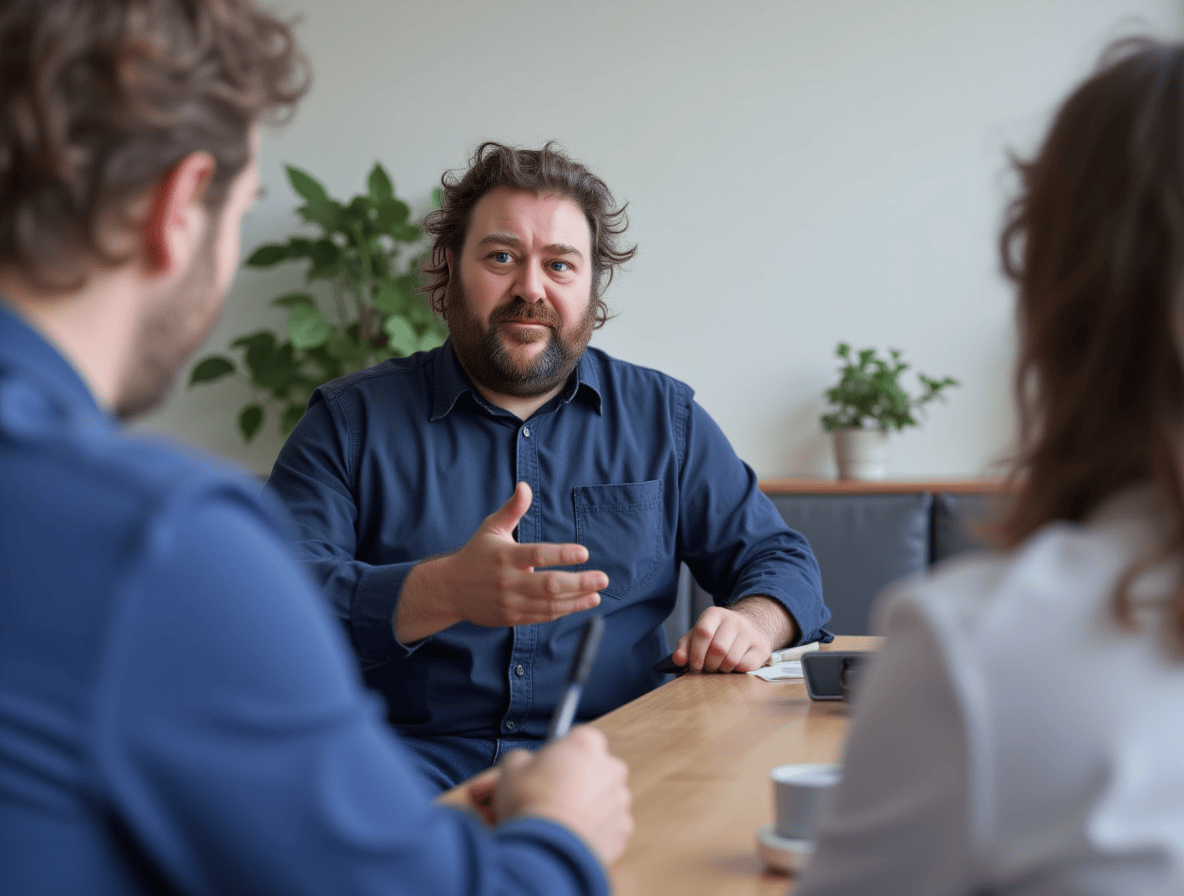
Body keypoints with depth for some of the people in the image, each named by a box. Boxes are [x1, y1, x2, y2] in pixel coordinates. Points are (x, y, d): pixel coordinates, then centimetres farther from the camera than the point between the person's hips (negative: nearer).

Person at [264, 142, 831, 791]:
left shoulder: (664, 418, 16)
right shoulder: (350, 421, 7)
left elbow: (776, 558, 20)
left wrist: (752, 624, -5)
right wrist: (444, 592, -25)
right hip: (416, 759, -2)